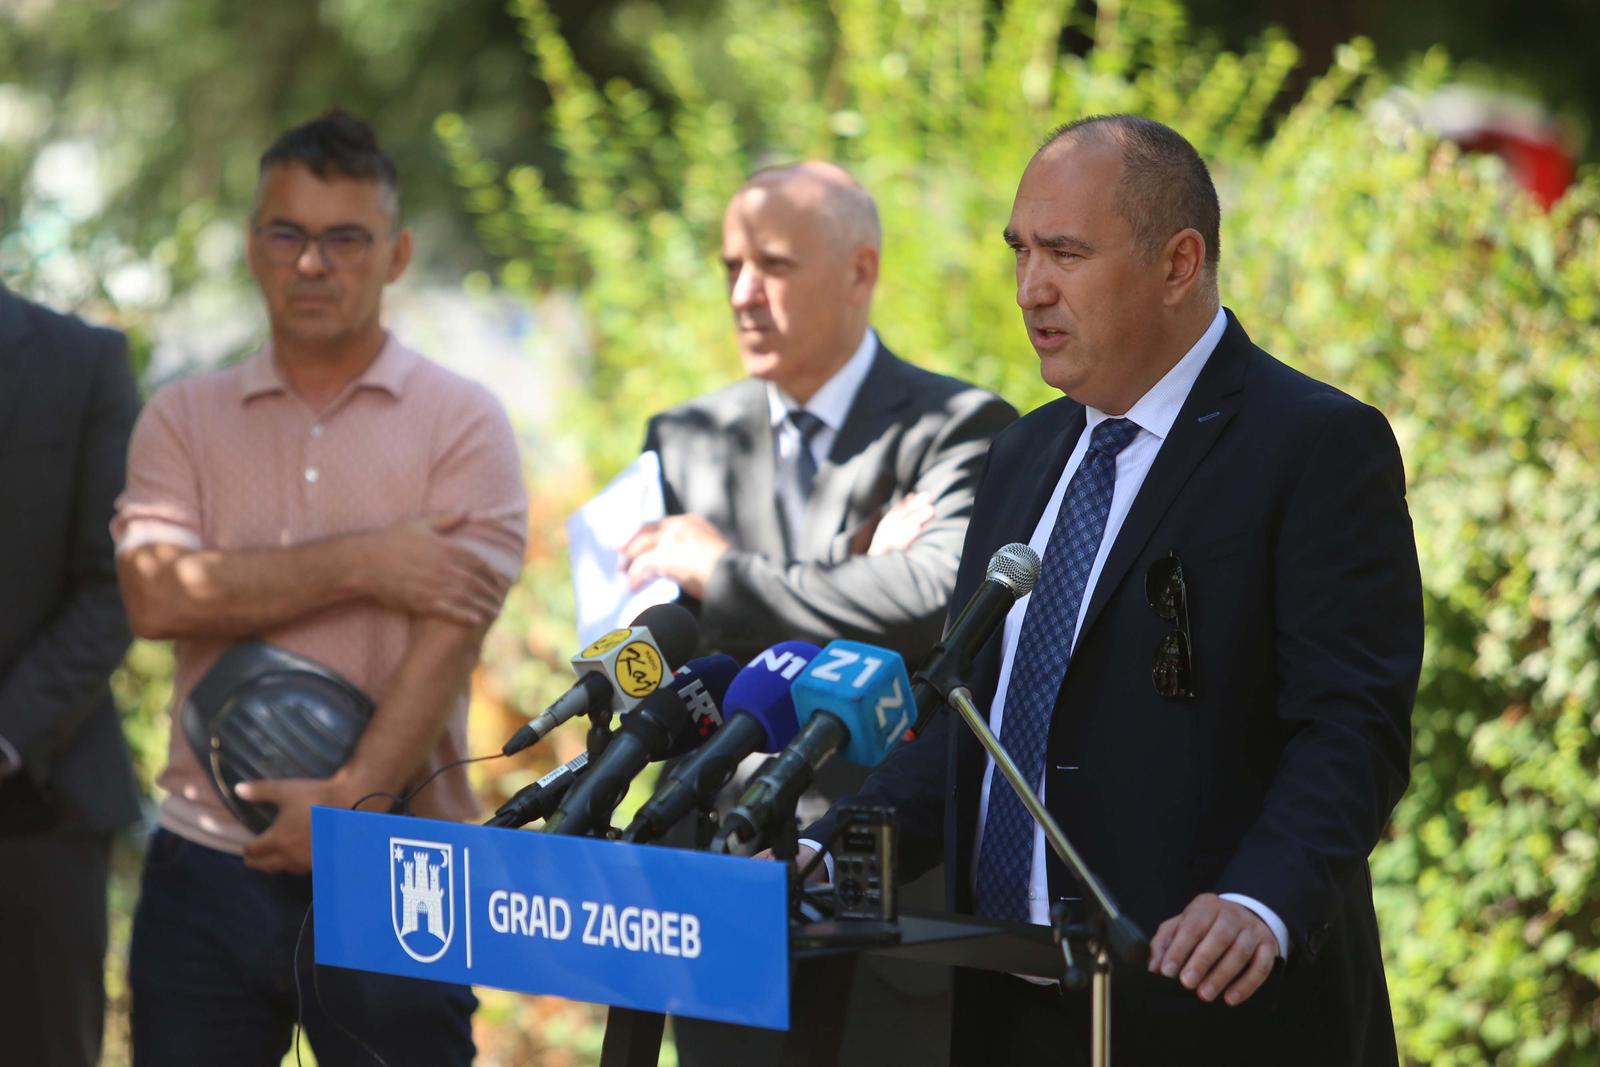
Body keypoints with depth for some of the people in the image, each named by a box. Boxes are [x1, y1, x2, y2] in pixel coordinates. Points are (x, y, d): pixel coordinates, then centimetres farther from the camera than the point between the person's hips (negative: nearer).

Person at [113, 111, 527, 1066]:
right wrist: (359, 567, -12)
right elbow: (157, 594, -6)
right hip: (208, 861, 2)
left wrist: (354, 799, -18)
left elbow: (450, 635, -8)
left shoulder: (462, 422, 3)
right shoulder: (186, 420, 11)